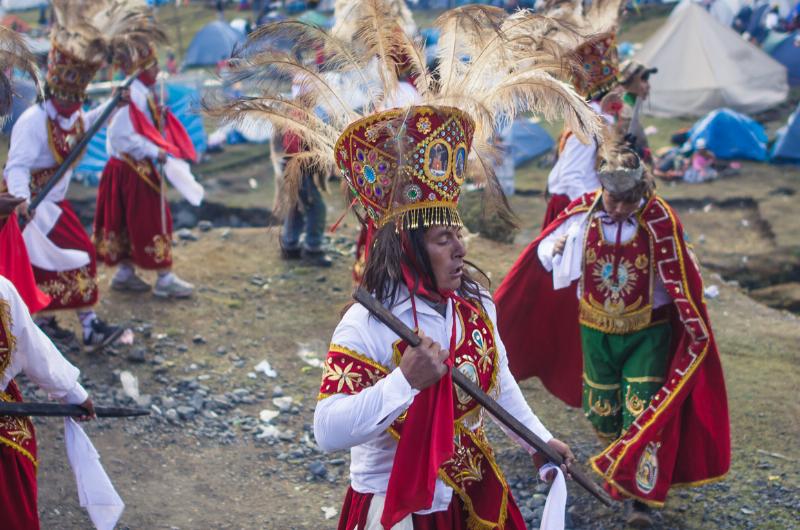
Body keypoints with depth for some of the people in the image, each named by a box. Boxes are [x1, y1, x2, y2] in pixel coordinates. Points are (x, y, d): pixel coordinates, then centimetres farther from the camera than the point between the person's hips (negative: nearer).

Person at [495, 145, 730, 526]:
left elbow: (682, 279, -13)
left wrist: (697, 333, -17)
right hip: (597, 331, 3)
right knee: (602, 410, 14)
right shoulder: (582, 213, -13)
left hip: (647, 331, -3)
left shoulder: (660, 219, -19)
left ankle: (641, 496, 5)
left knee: (642, 412, -4)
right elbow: (543, 254, 3)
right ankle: (615, 467, 41)